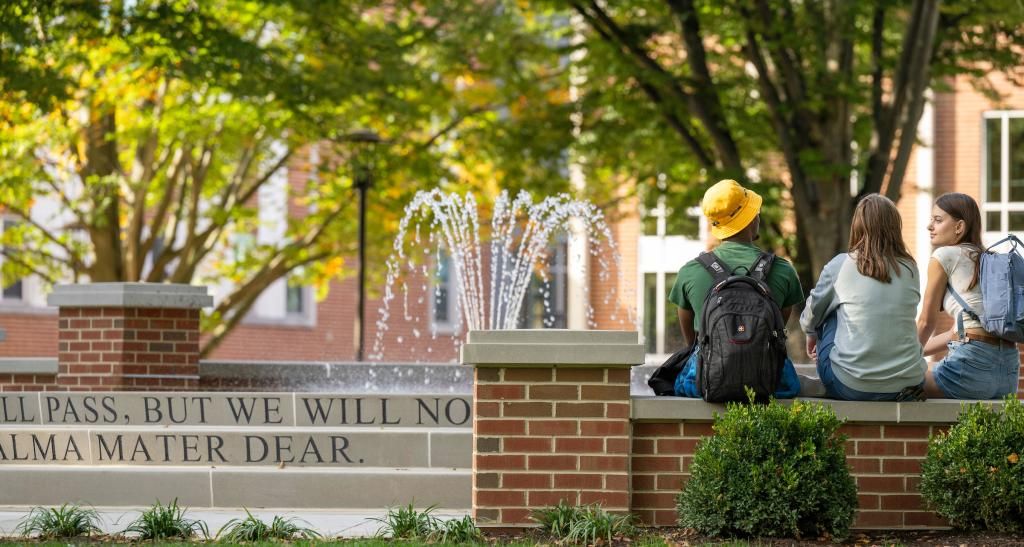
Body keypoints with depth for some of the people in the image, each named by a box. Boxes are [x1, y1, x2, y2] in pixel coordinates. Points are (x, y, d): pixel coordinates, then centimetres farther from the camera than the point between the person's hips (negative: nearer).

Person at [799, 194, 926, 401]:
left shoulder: (841, 265, -3)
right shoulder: (910, 269, 5)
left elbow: (812, 314, 12)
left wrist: (812, 335, 36)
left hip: (852, 387, -3)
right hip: (908, 383, 3)